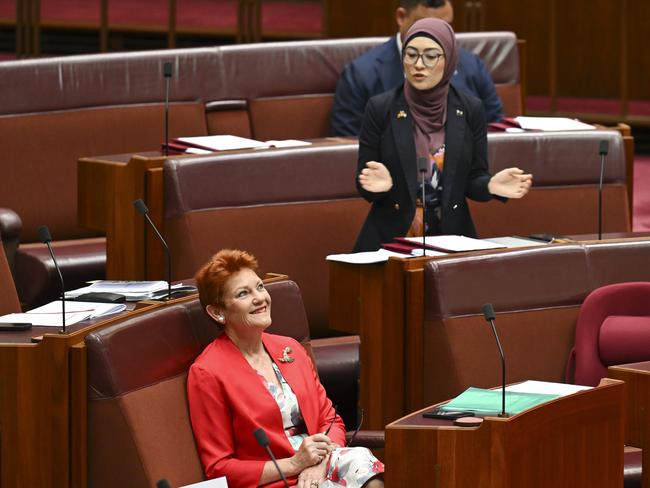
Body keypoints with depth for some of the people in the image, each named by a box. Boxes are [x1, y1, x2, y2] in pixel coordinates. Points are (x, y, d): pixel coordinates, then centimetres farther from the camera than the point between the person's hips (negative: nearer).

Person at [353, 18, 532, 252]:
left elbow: (472, 179, 7)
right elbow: (364, 187, 0)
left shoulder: (470, 110, 2)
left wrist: (492, 185, -14)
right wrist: (380, 183, -21)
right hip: (390, 238, -1)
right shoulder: (380, 108, -3)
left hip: (451, 236, 1)